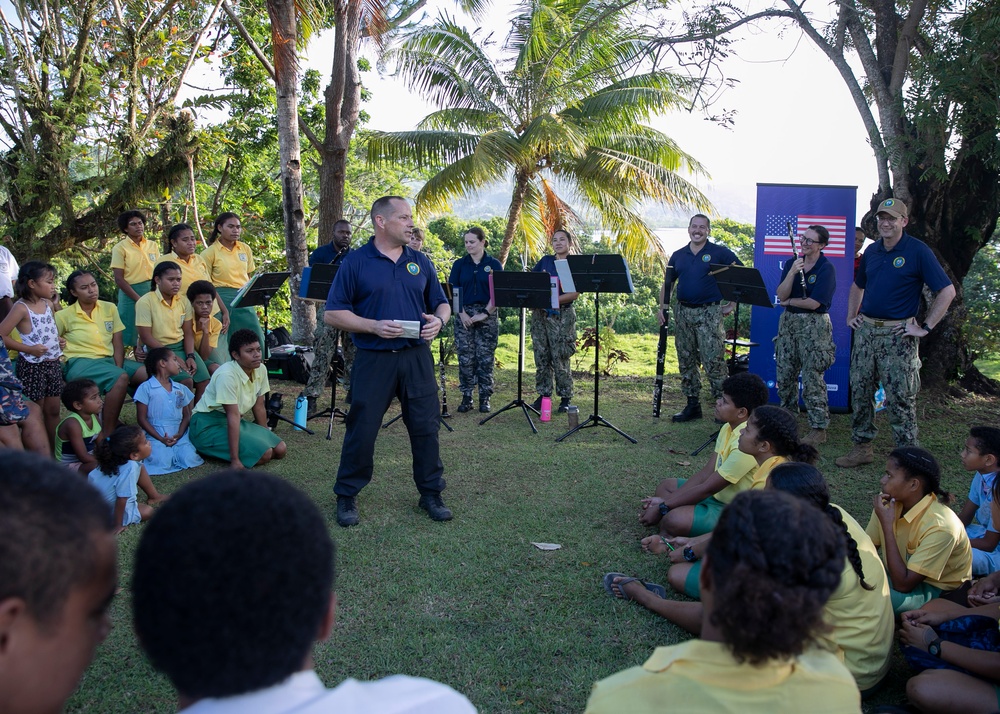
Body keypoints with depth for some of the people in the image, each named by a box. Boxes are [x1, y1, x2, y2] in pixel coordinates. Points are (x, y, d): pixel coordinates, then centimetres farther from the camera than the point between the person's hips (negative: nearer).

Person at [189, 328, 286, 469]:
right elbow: (233, 415, -30)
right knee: (263, 454, -23)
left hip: (235, 422, 8)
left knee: (280, 450, -3)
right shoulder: (227, 375, -27)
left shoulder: (261, 369, -5)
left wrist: (266, 436, 11)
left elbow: (259, 407, 6)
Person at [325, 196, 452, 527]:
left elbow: (442, 304, 17)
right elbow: (332, 314, -4)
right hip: (374, 359, -3)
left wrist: (438, 320, -7)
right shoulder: (355, 262, -2)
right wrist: (374, 326, -17)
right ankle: (347, 496, 18)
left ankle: (431, 493, 21)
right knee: (361, 430, 2)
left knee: (425, 428, 6)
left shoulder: (420, 262, 10)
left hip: (417, 358, 3)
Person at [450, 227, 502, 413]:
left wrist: (485, 313, -10)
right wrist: (462, 313, -7)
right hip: (464, 314, 2)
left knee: (485, 358, 0)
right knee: (465, 358, 1)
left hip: (487, 315, -2)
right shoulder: (460, 264, 7)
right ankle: (466, 397, 8)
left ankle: (485, 398, 7)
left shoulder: (494, 264, 2)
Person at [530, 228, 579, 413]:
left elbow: (575, 294, -10)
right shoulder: (545, 261, 14)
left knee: (560, 358, -5)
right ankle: (543, 396, 14)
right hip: (540, 313, 4)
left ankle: (565, 398, 5)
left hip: (562, 315, -4)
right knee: (541, 356, 5)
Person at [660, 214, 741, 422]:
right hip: (683, 312, 5)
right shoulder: (678, 255, 11)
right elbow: (667, 283, 20)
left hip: (709, 313, -5)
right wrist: (662, 307, 7)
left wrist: (731, 304, -5)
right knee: (686, 362, 9)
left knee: (713, 362, -10)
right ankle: (692, 404, 19)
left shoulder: (720, 253, -3)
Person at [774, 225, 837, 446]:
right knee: (784, 375, 10)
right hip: (788, 322, 6)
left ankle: (819, 429, -1)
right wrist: (792, 273, -16)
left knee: (812, 378, -7)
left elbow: (814, 303, -16)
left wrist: (790, 301, -2)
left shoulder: (826, 269, -8)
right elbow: (781, 295, -3)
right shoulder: (791, 263, 9)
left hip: (814, 325, -6)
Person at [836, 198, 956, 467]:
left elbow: (947, 291, -10)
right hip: (866, 331, 6)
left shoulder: (918, 251, -8)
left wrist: (925, 327, -12)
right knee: (859, 391, 9)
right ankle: (862, 447, 21)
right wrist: (851, 317, 17)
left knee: (900, 398, -4)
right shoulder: (872, 251, 11)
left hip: (898, 334, -6)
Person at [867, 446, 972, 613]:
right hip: (900, 572, 6)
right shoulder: (890, 503, -12)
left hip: (936, 591, -6)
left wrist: (887, 525, -32)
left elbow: (902, 585, -31)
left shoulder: (940, 526, -31)